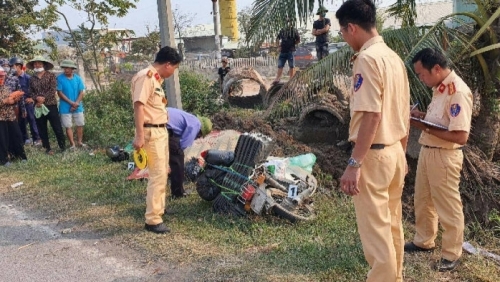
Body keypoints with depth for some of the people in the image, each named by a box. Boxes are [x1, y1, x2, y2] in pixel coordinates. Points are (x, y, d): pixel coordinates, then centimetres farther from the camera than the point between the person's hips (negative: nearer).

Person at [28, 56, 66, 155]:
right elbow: (31, 92, 8)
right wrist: (37, 98, -13)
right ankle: (47, 148, 19)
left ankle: (63, 147, 10)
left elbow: (53, 90, -9)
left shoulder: (51, 75, 1)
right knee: (42, 130, 8)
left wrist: (43, 98, -17)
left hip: (51, 105, -4)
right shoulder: (32, 78, 12)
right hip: (38, 107, 4)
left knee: (57, 128, -4)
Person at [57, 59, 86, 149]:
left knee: (80, 124, 9)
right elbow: (60, 93, -12)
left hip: (78, 107, 3)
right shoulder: (60, 78, -10)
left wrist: (76, 103, -14)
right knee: (68, 126, 1)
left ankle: (79, 142, 23)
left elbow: (81, 92, 0)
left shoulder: (78, 78, -1)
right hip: (65, 107, -3)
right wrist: (71, 103, -16)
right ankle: (72, 144, 10)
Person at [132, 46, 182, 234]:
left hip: (161, 130, 10)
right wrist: (139, 135, -28)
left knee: (162, 172, 21)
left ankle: (158, 208, 38)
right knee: (158, 175, -10)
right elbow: (139, 106, -23)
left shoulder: (156, 78, 15)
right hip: (151, 132, -10)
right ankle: (153, 220, -4)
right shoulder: (145, 76, -15)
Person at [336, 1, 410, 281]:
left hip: (374, 155, -9)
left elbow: (371, 116, -23)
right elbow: (405, 114, 14)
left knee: (375, 230, 1)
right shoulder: (394, 57, 10)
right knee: (392, 224, 19)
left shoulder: (367, 58, -16)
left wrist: (354, 164, -22)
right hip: (395, 152, 9)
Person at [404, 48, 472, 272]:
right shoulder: (439, 88, 7)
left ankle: (452, 253, 22)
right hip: (427, 151, 10)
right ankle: (424, 241, 39)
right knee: (422, 200, 21)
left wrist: (425, 127, -22)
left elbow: (460, 136, -26)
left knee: (448, 207, 6)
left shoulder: (458, 92, -23)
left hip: (444, 157, -10)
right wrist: (422, 116, 3)